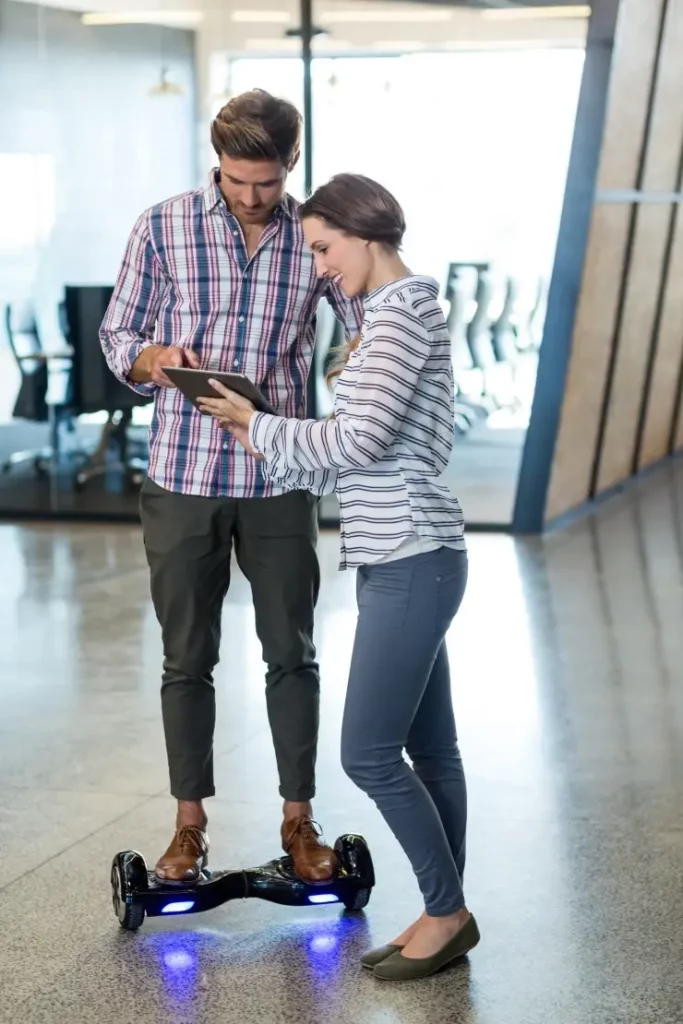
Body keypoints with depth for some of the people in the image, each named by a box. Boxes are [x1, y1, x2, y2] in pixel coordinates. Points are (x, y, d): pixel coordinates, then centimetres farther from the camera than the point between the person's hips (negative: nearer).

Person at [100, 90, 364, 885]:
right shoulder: (163, 228, -3)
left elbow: (371, 328, 4)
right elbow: (117, 336, 3)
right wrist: (156, 359, -20)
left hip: (279, 479, 1)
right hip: (182, 478, -1)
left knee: (292, 655, 8)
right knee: (187, 660, 9)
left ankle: (298, 820, 22)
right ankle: (190, 824, 22)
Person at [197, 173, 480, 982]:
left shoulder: (403, 309, -12)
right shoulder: (395, 315, 18)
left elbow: (362, 439, -20)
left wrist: (260, 424, -7)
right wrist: (267, 448, 7)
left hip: (410, 561, -10)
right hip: (400, 557, 10)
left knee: (368, 754, -6)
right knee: (428, 749, 12)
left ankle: (446, 911, 7)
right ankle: (445, 915, 19)